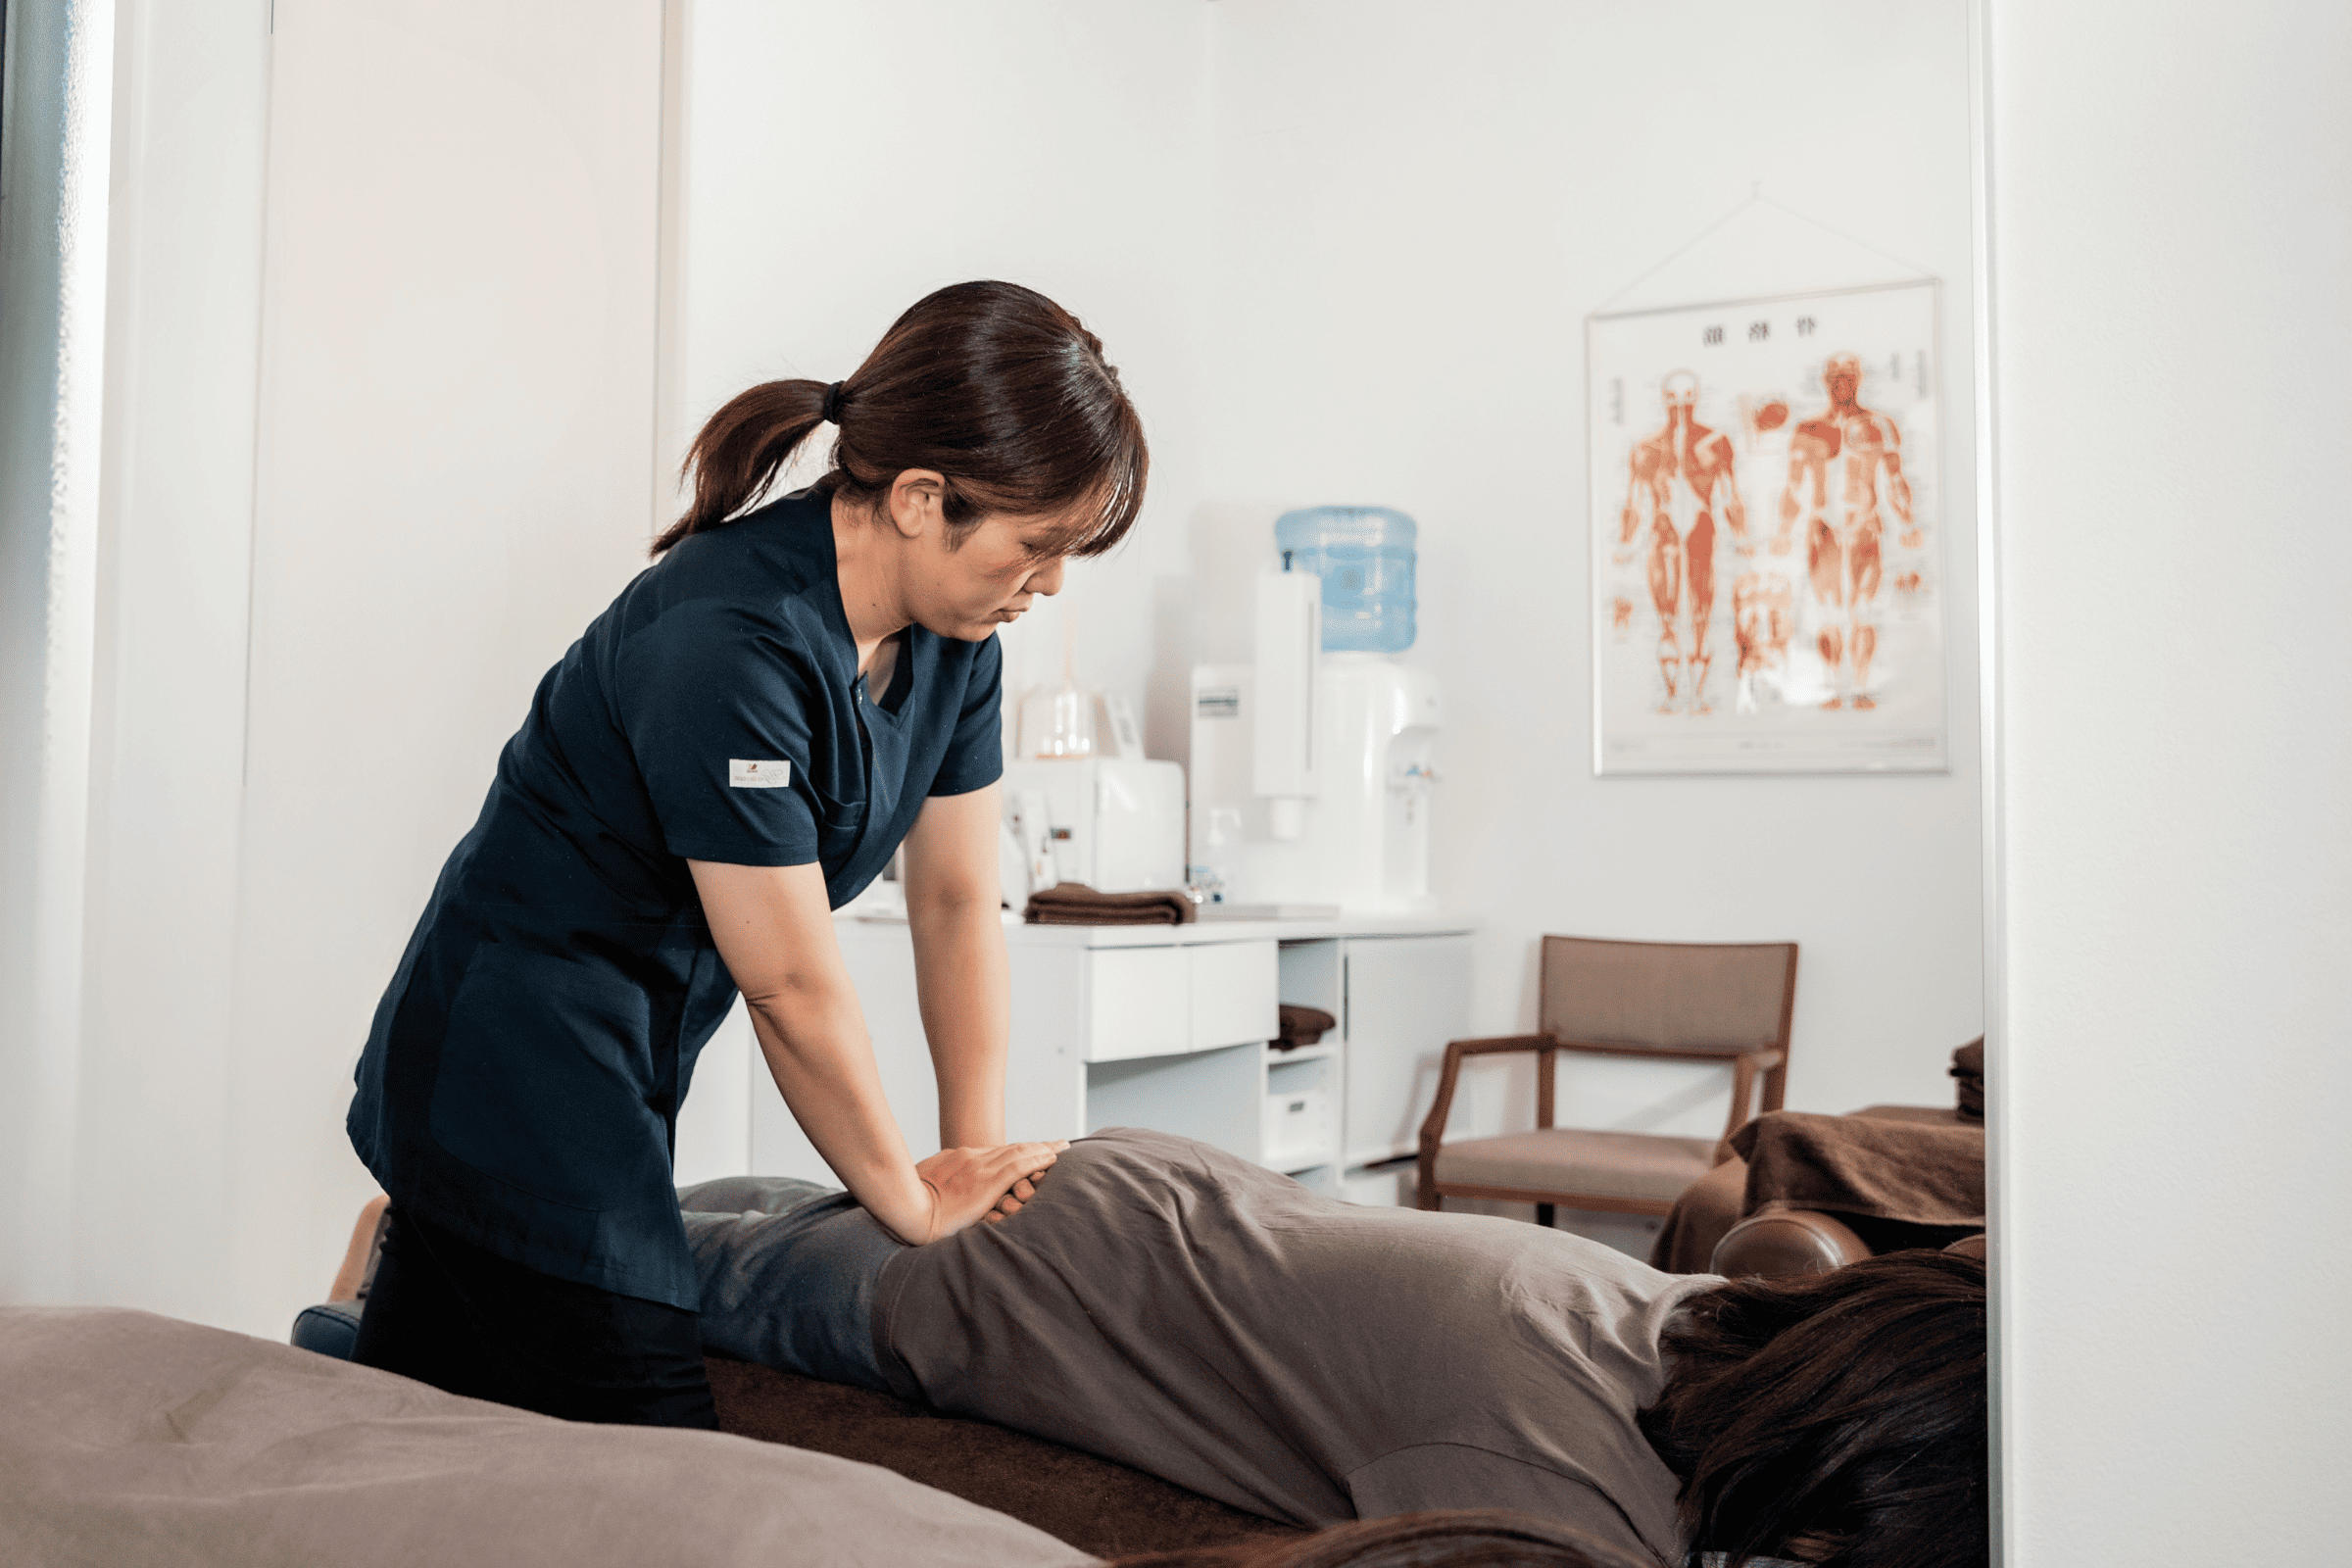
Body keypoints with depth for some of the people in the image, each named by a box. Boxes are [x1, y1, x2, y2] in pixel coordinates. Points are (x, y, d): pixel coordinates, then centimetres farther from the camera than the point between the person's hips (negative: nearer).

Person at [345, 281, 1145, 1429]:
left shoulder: (952, 637, -2)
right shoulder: (729, 641, -28)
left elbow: (958, 901, 4)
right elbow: (792, 987, -23)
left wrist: (980, 1149, 0)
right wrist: (911, 1200, -10)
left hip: (630, 1069, 9)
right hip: (511, 1083, -8)